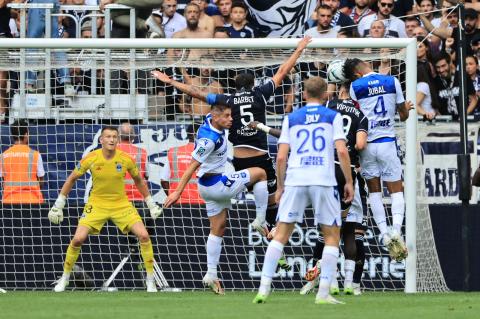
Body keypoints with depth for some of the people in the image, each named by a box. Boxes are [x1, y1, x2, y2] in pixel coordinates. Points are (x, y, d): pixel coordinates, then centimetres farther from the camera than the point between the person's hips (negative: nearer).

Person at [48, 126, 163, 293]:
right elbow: (72, 179, 0)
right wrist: (58, 205, 0)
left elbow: (138, 180, 8)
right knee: (78, 239, -15)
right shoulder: (91, 159, -13)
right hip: (97, 204, -1)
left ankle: (150, 281, 0)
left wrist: (151, 204, 11)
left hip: (121, 205, 1)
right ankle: (64, 279, 6)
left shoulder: (126, 159, -11)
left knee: (144, 236, -13)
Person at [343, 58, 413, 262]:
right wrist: (406, 110, 32)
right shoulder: (392, 82, -1)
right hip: (387, 142, 0)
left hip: (366, 144, 0)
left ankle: (385, 235, 0)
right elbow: (404, 113, 10)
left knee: (374, 191, 12)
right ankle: (396, 231, -17)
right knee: (396, 190, 6)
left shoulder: (356, 86, -4)